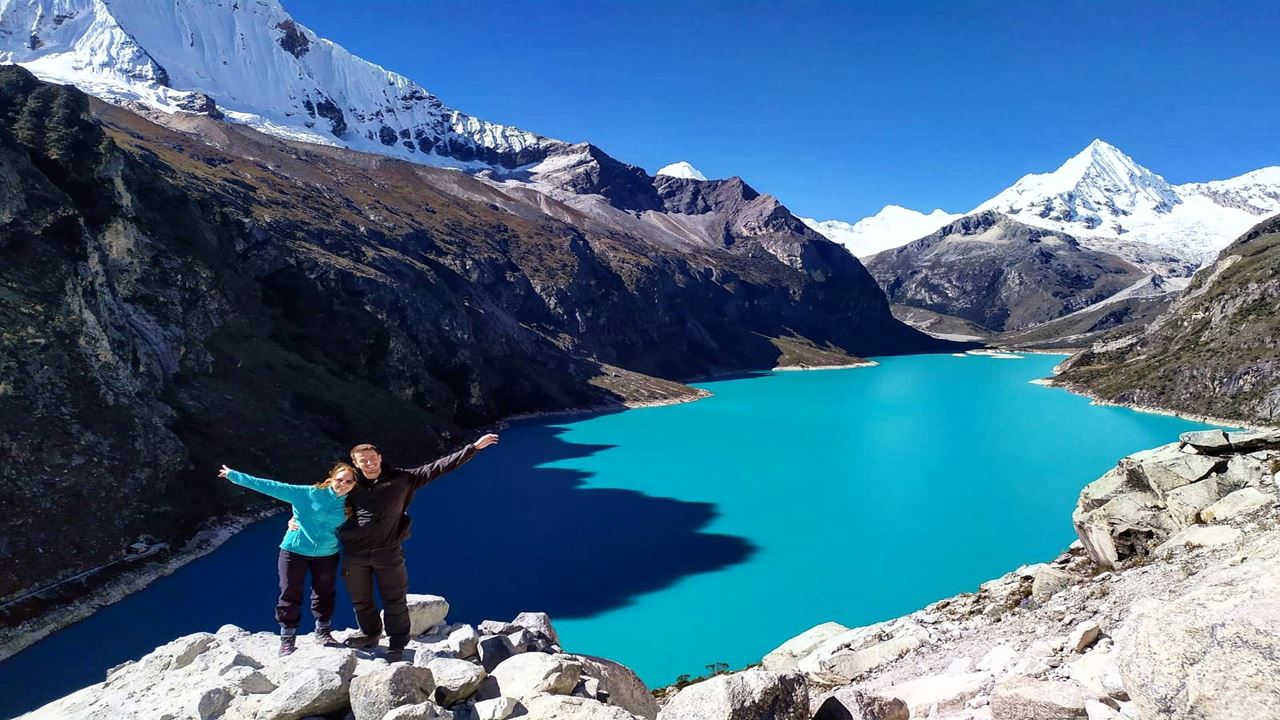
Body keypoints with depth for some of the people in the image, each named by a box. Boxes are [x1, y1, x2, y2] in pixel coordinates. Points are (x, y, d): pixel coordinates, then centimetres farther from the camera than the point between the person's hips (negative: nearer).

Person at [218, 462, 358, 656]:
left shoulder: (348, 505, -4)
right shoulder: (308, 494, -15)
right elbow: (272, 487, -14)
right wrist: (234, 475, -14)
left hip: (327, 555, 3)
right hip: (294, 551, -3)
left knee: (325, 594, 15)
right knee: (290, 595, 4)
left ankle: (323, 632, 35)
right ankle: (287, 639, 20)